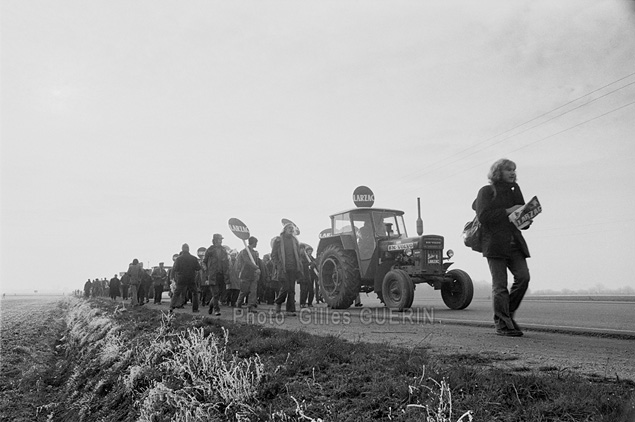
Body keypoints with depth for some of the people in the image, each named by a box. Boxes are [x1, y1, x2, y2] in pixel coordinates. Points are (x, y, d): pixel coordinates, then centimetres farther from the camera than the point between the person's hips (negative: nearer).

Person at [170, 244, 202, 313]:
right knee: (195, 293, 13)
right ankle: (195, 308, 9)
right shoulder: (194, 258, -2)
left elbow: (175, 269, -6)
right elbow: (198, 268, 0)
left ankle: (172, 306, -7)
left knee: (176, 294, 8)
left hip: (181, 279, 0)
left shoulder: (179, 258, -4)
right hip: (191, 279, 0)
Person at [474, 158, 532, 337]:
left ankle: (508, 313, 10)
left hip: (515, 244, 6)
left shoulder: (514, 190, 20)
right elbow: (483, 216, -13)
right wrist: (507, 211, -14)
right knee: (500, 285, -4)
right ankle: (502, 324, 6)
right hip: (495, 244, -5)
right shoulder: (487, 191, 0)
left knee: (523, 276, -11)